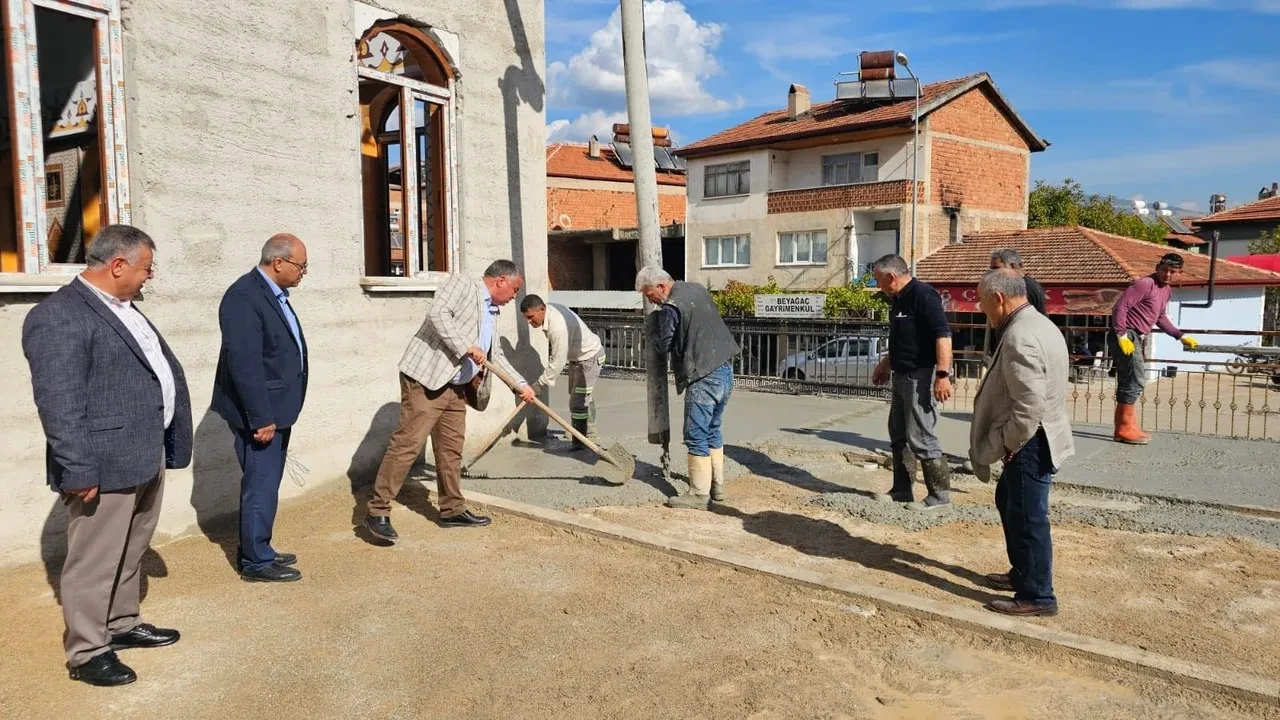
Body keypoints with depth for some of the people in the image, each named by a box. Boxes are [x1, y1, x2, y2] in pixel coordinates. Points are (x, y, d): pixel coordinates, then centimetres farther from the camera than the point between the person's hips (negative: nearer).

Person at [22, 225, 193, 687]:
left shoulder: (123, 308, 13)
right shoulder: (59, 317, -18)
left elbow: (161, 371, 20)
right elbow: (59, 404, -22)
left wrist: (170, 441, 19)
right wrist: (79, 471, -22)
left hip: (146, 457, 9)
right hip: (105, 465, -9)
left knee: (130, 553, 22)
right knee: (95, 562, 5)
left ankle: (123, 624, 37)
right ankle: (86, 653, 19)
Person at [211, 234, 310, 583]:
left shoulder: (274, 294, 11)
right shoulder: (244, 297, -19)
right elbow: (244, 364, -24)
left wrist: (275, 413, 16)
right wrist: (261, 418, -22)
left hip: (276, 410, 10)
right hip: (259, 414, -10)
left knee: (266, 485, 18)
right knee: (261, 488, 0)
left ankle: (256, 550, 31)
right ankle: (256, 563, 12)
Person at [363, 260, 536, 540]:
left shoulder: (491, 313, 21)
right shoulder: (462, 284, -3)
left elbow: (497, 357, 30)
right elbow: (437, 312, -19)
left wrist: (521, 385, 27)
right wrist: (466, 347, -22)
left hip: (456, 389, 9)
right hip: (426, 380, -9)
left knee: (451, 450, 13)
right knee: (408, 443, -11)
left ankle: (453, 510, 23)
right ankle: (377, 510, -6)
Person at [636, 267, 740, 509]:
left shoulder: (670, 308, -14)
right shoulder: (697, 289, 12)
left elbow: (663, 346, -7)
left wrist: (654, 336, 14)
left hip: (703, 378, -9)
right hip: (726, 369, 9)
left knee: (696, 436, -2)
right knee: (713, 430, 19)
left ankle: (699, 494, 2)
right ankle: (717, 486, 25)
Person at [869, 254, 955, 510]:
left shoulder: (923, 295, -17)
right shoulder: (899, 299, 14)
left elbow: (943, 334, -25)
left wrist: (943, 374, -30)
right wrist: (885, 365, 29)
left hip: (921, 377, -10)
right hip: (902, 376, 10)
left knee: (921, 438, -6)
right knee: (898, 436, 14)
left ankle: (940, 495, 5)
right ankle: (901, 491, 24)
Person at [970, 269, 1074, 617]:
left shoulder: (1019, 338, -25)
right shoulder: (1036, 323, 10)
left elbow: (1029, 407, -29)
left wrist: (1007, 444, -15)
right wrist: (1009, 442, 18)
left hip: (1030, 443, -11)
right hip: (1033, 440, 11)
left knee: (1027, 517, 0)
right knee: (1008, 502, 23)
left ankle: (1037, 596, 12)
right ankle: (1022, 572, 37)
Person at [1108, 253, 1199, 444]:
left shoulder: (1166, 290, 17)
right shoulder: (1145, 284, -13)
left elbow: (1161, 318, 30)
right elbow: (1120, 307, -20)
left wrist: (1181, 336, 27)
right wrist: (1122, 335, -24)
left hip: (1137, 339, 10)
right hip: (1127, 337, -10)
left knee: (1129, 382, 12)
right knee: (1135, 381, -10)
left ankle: (1127, 427, 18)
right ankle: (1125, 428, -5)